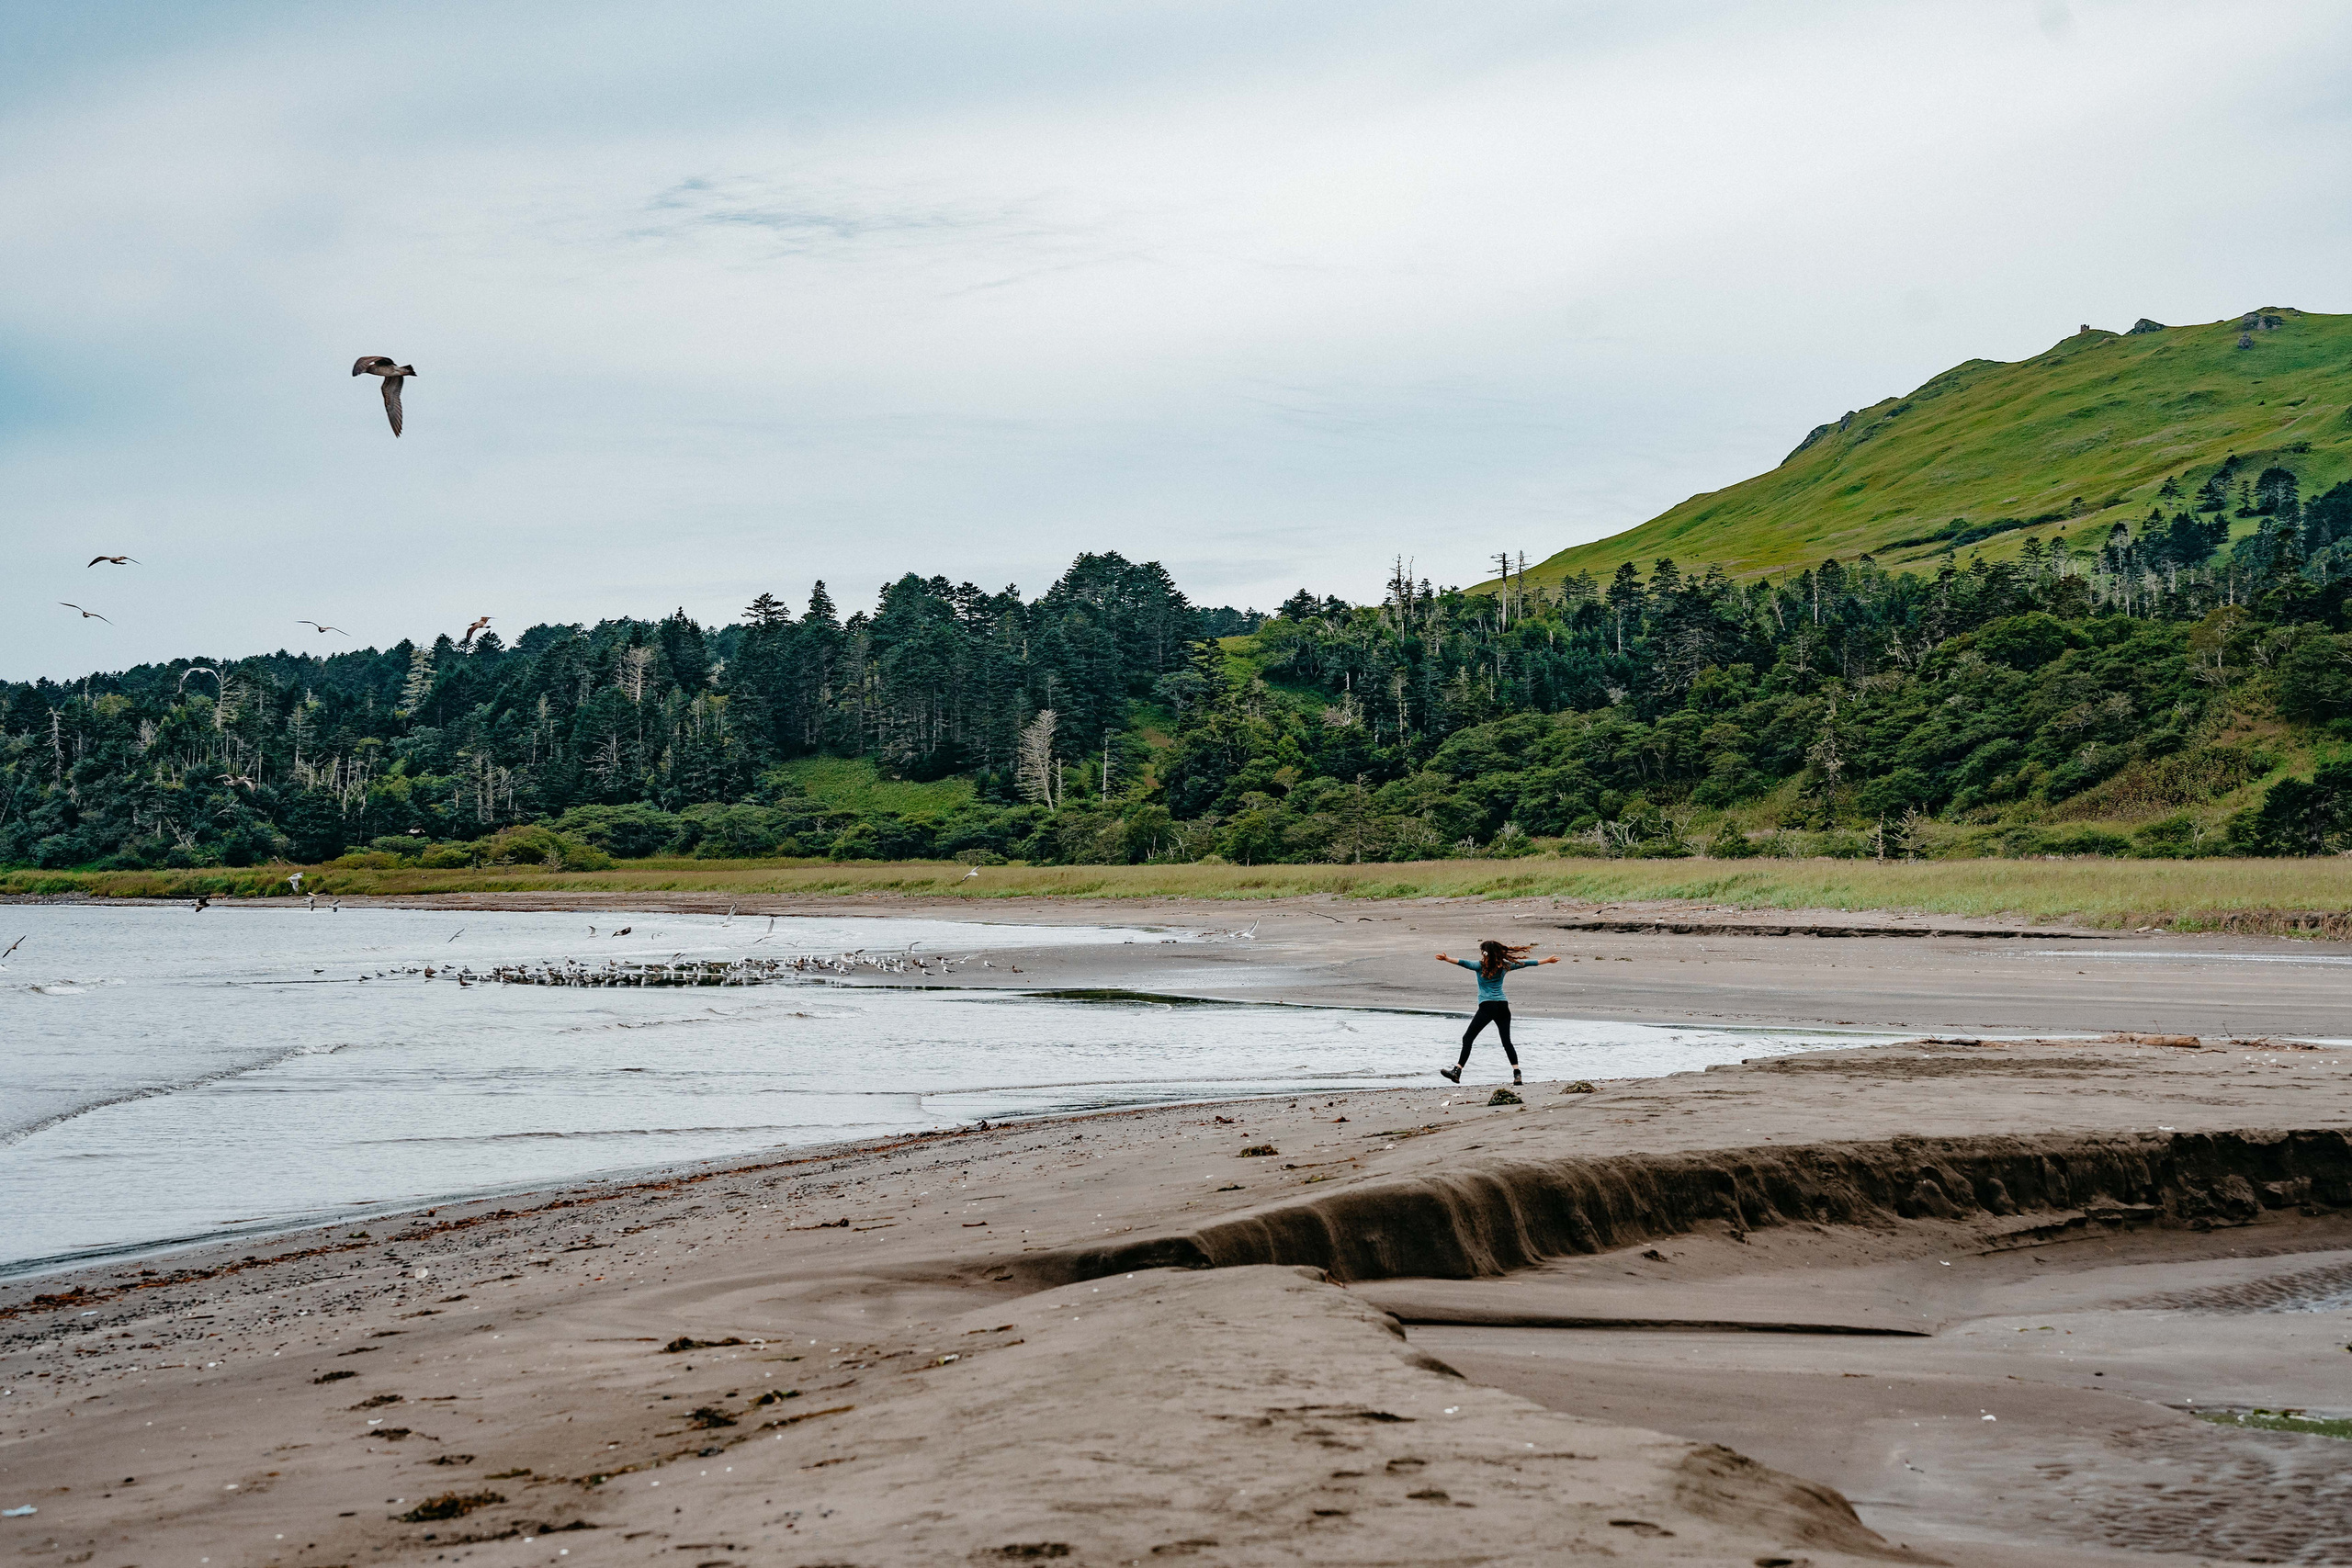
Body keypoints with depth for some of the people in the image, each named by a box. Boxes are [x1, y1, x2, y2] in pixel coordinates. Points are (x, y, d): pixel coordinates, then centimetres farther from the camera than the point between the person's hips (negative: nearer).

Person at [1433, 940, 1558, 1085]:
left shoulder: (1481, 966, -3)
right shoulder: (1504, 966, 11)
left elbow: (1464, 963, -19)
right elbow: (1525, 963, 21)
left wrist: (1447, 959, -27)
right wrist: (1547, 960, 32)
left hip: (1487, 1006, -5)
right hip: (1503, 1006, 5)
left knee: (1468, 1038, -1)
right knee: (1506, 1042, 8)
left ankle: (1457, 1071, -10)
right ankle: (1517, 1075, -1)